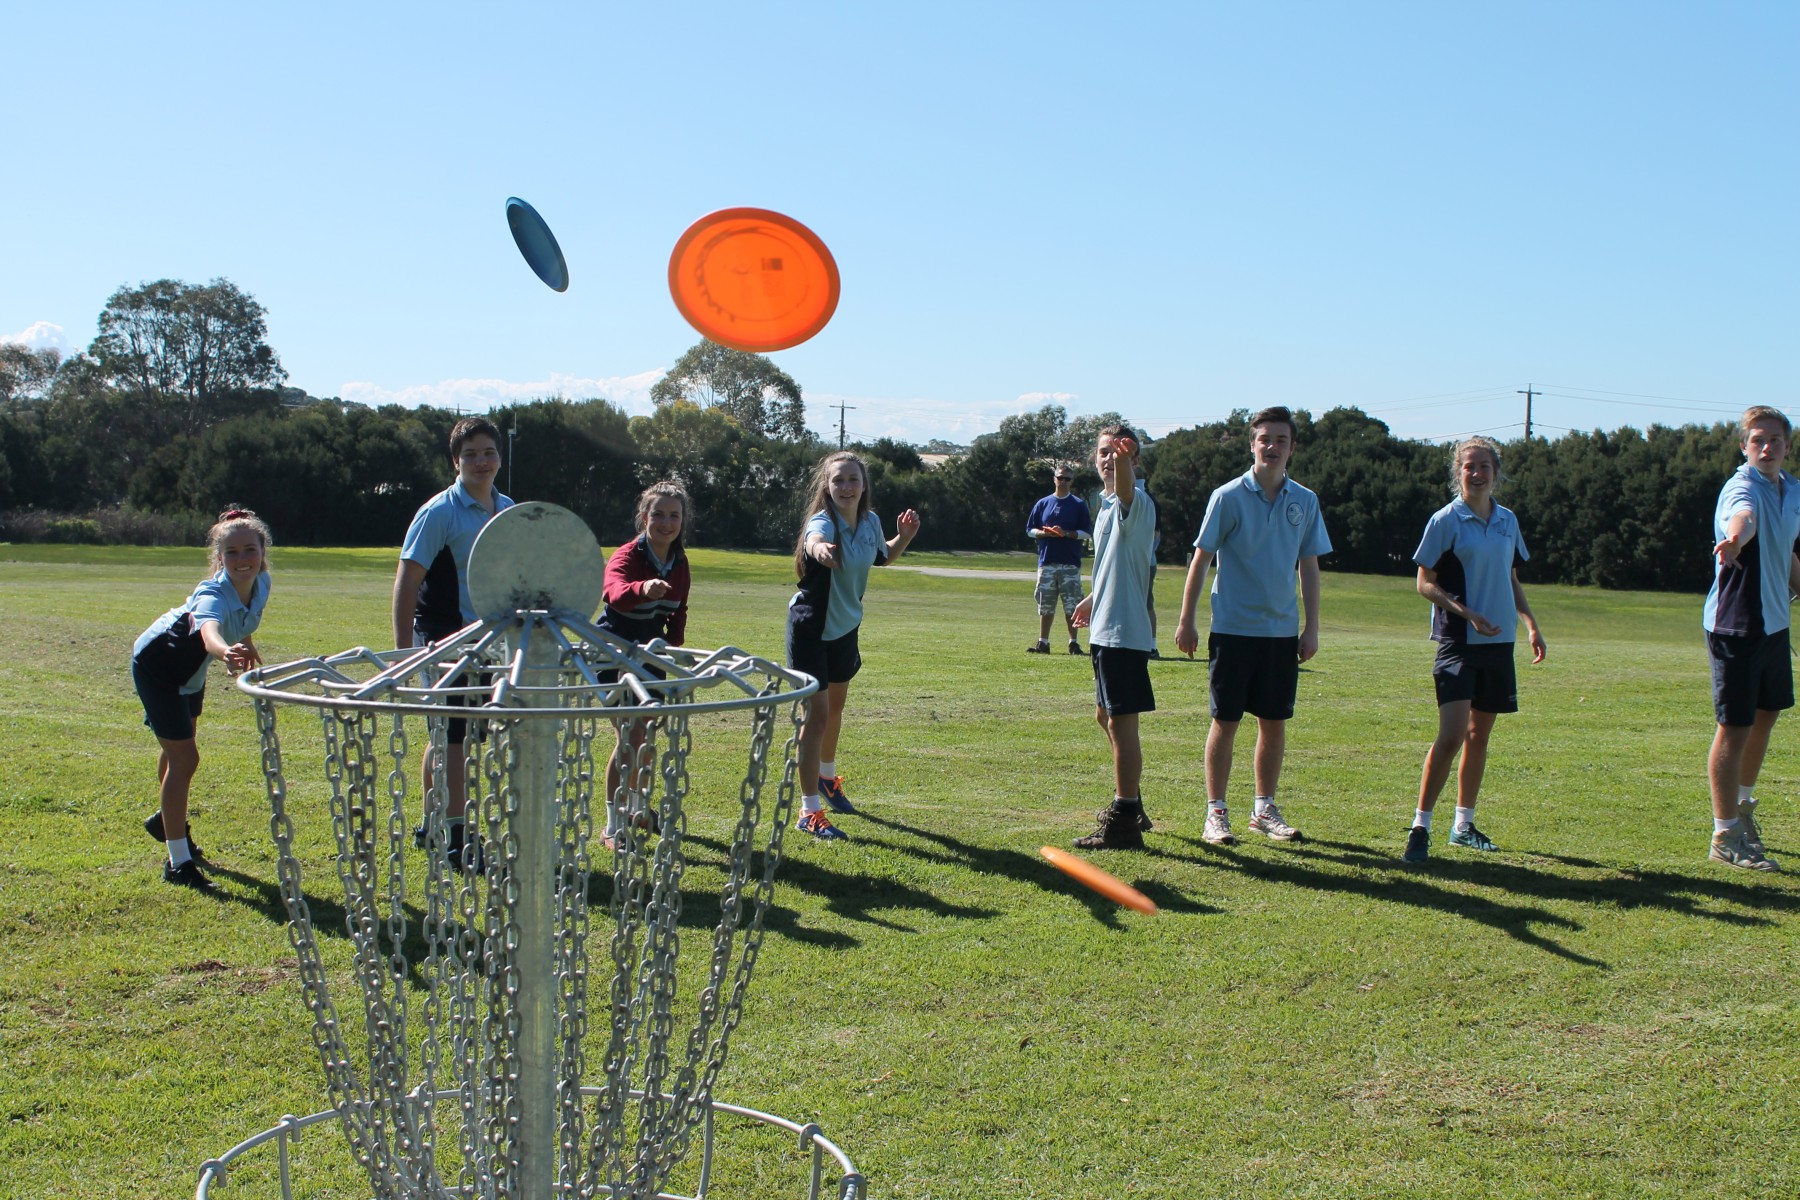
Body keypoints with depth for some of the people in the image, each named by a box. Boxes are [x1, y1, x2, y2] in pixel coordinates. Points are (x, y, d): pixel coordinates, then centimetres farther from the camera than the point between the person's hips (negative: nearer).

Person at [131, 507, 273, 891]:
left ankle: (167, 819, 53)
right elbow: (210, 633, -65)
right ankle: (178, 862, -4)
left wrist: (247, 644, 17)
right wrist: (226, 652, -85)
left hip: (191, 669, 8)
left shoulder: (261, 584, -20)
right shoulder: (213, 595, -41)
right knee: (184, 757, -12)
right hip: (156, 664, -8)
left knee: (179, 748, 27)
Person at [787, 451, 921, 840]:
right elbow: (814, 539, -53)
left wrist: (903, 538, -4)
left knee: (835, 708, 25)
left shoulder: (870, 522, -6)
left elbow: (881, 558, 16)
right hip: (811, 629, -7)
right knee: (817, 715, -9)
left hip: (845, 628, 7)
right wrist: (818, 548, -77)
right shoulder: (824, 521, -26)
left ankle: (827, 778, 49)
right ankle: (810, 811, -1)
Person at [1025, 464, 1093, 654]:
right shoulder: (1042, 504, 12)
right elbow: (1030, 530, 12)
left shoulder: (1078, 505, 5)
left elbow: (1087, 531, 1)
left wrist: (1066, 534, -14)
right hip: (1046, 561, 2)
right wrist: (1043, 533, -8)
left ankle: (1074, 642, 4)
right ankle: (1043, 642, 10)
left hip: (1070, 563, -2)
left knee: (1071, 605, -3)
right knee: (1045, 605, 4)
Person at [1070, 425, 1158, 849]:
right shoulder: (1107, 503, 16)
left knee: (1121, 721, -8)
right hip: (1107, 628, 11)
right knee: (1106, 716, 21)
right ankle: (1129, 803, 34)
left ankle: (1124, 823, -3)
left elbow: (1126, 489, -41)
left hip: (1124, 631, -11)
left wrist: (1124, 459, -60)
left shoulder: (1135, 503, -14)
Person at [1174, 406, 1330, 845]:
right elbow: (1201, 559, -2)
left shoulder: (1305, 502, 6)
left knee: (1274, 722, 9)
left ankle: (1265, 809, 22)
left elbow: (1309, 566, 11)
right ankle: (1216, 812, 9)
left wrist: (1312, 626, 7)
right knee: (1225, 722, 0)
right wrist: (1186, 621, -3)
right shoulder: (1229, 497, -5)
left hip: (1283, 630, 4)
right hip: (1233, 628, -4)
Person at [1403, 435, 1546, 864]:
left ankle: (1464, 824, 23)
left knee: (1480, 735, 12)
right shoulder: (1445, 521, -6)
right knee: (1451, 736, -15)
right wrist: (1467, 613, -19)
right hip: (1458, 641, -6)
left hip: (1500, 641, 6)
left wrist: (1531, 624, 12)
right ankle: (1420, 827, -9)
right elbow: (1425, 584, -7)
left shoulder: (1507, 520, 11)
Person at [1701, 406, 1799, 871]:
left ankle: (1742, 804, 41)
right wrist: (1735, 538, -64)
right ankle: (1726, 838, 0)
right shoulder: (1741, 488, -18)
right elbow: (1743, 517, -44)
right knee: (1735, 727, -6)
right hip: (1736, 623, -9)